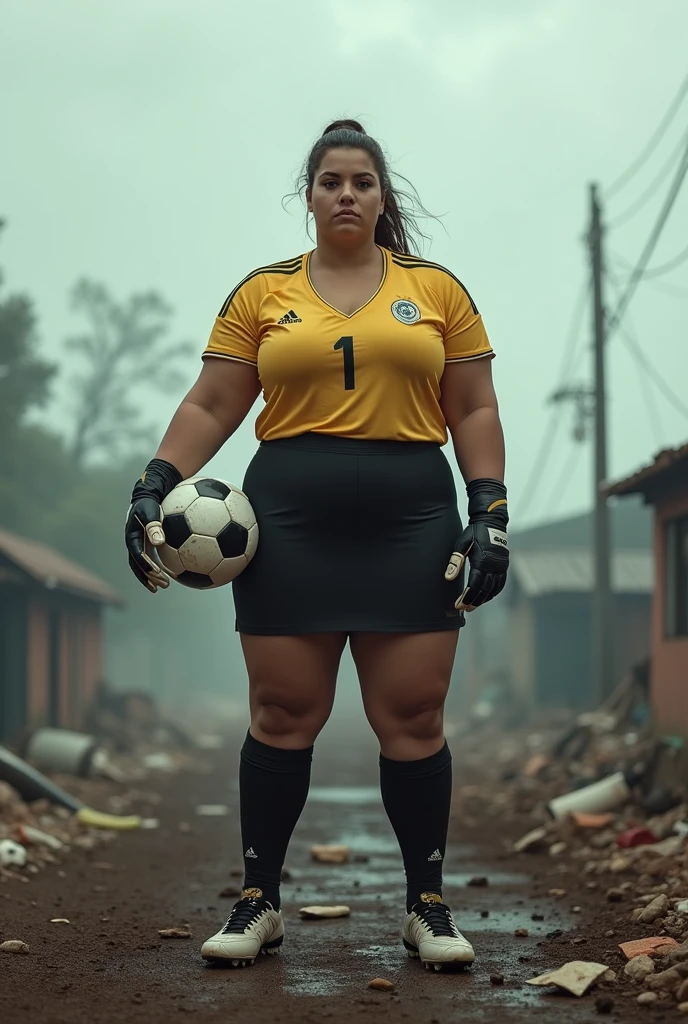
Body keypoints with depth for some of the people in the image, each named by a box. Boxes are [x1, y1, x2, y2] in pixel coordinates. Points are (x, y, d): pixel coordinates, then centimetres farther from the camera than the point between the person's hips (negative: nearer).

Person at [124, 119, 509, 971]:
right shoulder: (263, 293, 8)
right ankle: (258, 901, 14)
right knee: (282, 715, 2)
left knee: (412, 718, 0)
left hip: (411, 523, 0)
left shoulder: (435, 289, 9)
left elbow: (473, 412, 9)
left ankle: (427, 906, 11)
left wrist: (491, 511, -2)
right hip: (289, 523, 0)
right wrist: (156, 486, -8)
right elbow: (210, 407, 6)